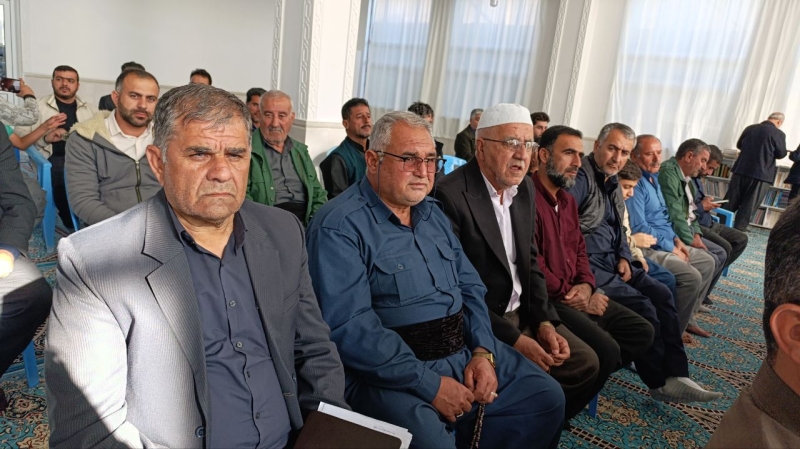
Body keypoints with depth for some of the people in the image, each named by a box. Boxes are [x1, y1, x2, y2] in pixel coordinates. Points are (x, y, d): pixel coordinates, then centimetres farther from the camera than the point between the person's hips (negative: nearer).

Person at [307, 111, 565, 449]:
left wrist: (482, 351, -4)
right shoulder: (339, 226, -15)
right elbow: (348, 327, -22)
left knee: (547, 397, 8)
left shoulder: (432, 213, 11)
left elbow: (470, 287, 12)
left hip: (464, 353, 8)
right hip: (392, 370, -7)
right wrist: (429, 384, -22)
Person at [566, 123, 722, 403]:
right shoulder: (581, 176, -14)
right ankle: (660, 382, 4)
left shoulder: (612, 181, 16)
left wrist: (623, 257, 7)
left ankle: (675, 375, 4)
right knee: (641, 305, -16)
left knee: (661, 295, 0)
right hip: (586, 263, -10)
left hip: (610, 260, 10)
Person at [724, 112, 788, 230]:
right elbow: (781, 154, -4)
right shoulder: (778, 134, -8)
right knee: (750, 203, 3)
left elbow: (739, 145, 17)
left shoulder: (750, 128, 5)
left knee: (732, 199, 10)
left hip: (741, 169, 4)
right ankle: (739, 228, 4)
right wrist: (771, 152, 15)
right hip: (761, 173, -4)